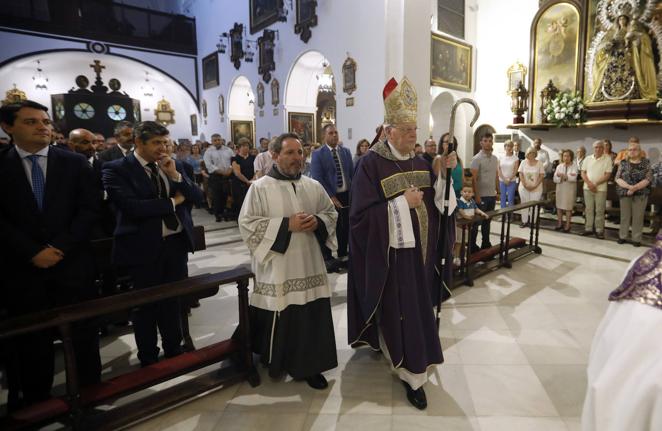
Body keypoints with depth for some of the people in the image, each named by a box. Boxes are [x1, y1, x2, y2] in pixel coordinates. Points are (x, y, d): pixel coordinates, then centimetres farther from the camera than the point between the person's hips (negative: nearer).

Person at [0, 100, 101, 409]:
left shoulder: (75, 163, 4)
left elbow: (89, 210, -2)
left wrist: (60, 247, -12)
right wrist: (32, 253, -12)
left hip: (73, 263, 0)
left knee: (83, 334, 9)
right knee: (31, 340, 11)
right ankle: (36, 402, 29)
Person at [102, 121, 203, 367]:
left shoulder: (173, 167, 9)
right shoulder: (117, 169, -8)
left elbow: (197, 197, 3)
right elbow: (131, 207, -21)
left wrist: (176, 176, -12)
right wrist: (172, 202, -11)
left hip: (176, 243, 5)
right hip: (144, 247, -4)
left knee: (173, 302, 17)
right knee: (146, 305, 11)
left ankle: (174, 352, 36)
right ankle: (148, 360, 31)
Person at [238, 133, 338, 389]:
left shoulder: (314, 186, 7)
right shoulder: (260, 187, -6)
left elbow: (331, 213, 15)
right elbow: (247, 223, -11)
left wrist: (318, 222, -8)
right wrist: (286, 225, -18)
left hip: (309, 266, 4)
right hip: (277, 269, -3)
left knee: (311, 317, 6)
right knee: (279, 319, 7)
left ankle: (309, 366, 24)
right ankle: (277, 362, 33)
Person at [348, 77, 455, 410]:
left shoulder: (419, 163, 6)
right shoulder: (371, 164, -14)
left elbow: (437, 203, 7)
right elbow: (361, 215, -19)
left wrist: (443, 174, -7)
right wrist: (402, 202, -22)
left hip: (420, 250, 7)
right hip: (391, 253, -6)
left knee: (417, 308, 16)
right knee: (398, 311, 1)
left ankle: (411, 368, 38)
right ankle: (412, 373, 19)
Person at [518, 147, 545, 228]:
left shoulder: (539, 163, -2)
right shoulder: (523, 162, 1)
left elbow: (541, 175, -4)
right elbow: (521, 174, -2)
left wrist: (535, 185, -14)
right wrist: (525, 185, -12)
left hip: (536, 188, -1)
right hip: (524, 187, 1)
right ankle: (524, 221, 15)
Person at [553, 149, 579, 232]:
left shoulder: (574, 166, -3)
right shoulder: (559, 166, 6)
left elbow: (573, 178, -18)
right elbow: (555, 179, -2)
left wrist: (562, 175, -17)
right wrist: (567, 176, -15)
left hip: (570, 189, -3)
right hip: (560, 188, 4)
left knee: (568, 207, 0)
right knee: (559, 206, 7)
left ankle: (567, 225, 8)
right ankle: (559, 223, 20)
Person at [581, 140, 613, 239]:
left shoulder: (607, 159, -2)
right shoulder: (587, 159, 7)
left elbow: (607, 175, -7)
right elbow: (583, 173, 6)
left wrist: (595, 184, -13)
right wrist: (589, 183, -9)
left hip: (600, 189, -3)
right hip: (587, 188, 3)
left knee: (599, 210, 0)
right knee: (588, 209, 8)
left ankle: (599, 230, 7)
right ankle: (588, 228, 16)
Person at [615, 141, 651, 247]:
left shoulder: (646, 163, 2)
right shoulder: (623, 163, 5)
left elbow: (648, 179, -6)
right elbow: (618, 178, -2)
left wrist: (634, 188, -18)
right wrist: (629, 186, -17)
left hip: (641, 194, -1)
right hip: (625, 193, 1)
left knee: (638, 217, 3)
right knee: (624, 216, 7)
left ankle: (636, 239, 10)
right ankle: (622, 236, 16)